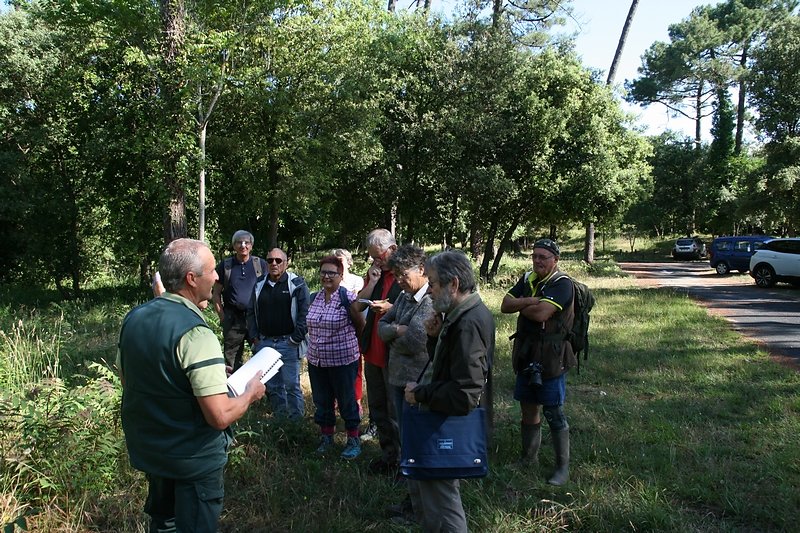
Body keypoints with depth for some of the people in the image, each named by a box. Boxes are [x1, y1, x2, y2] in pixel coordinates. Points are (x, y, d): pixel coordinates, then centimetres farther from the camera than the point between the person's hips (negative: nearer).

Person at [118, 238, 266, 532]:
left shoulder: (133, 318, -4)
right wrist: (251, 392, -9)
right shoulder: (195, 334, -28)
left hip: (146, 450, 7)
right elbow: (220, 417, -30)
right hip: (192, 459, -7)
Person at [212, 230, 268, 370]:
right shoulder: (225, 265, 5)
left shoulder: (260, 264, 4)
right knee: (232, 358, 7)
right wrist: (222, 316, -1)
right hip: (233, 318, 0)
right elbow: (216, 293, 8)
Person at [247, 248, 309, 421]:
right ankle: (279, 418, 25)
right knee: (271, 386, 12)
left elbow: (305, 312, -9)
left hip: (288, 343, -5)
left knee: (292, 385, -1)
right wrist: (253, 338, 7)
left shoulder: (297, 284, -4)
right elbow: (251, 313, 16)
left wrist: (296, 338, -13)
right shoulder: (259, 286, 11)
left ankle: (296, 420, 9)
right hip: (264, 342, 5)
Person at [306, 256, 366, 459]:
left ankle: (354, 441, 22)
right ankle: (326, 438, 34)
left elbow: (360, 326, -3)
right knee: (321, 401, 17)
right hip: (316, 360, 6)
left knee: (347, 402, 7)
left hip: (343, 361, -6)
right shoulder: (314, 298, 5)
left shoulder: (348, 298, -13)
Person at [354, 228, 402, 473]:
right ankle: (387, 451, 31)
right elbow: (358, 305, 7)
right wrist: (372, 282, -5)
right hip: (372, 351, 8)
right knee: (377, 407, 17)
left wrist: (390, 309, -25)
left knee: (395, 409, 3)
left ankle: (396, 458, 17)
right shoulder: (374, 273, 11)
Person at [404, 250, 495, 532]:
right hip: (440, 421, 10)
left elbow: (464, 395, -31)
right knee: (419, 484, 25)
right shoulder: (461, 314, 6)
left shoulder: (469, 323, -27)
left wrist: (420, 393, -18)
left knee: (439, 504, 5)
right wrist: (435, 337, -3)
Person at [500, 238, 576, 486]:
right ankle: (529, 457, 32)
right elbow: (505, 305, 0)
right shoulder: (527, 279, 10)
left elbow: (541, 313, -25)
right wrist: (529, 301, -17)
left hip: (551, 357, -7)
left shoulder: (562, 284, -13)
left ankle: (563, 466, 13)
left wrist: (521, 306, -6)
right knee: (528, 409, 17)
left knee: (554, 413, 0)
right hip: (526, 354, 7)